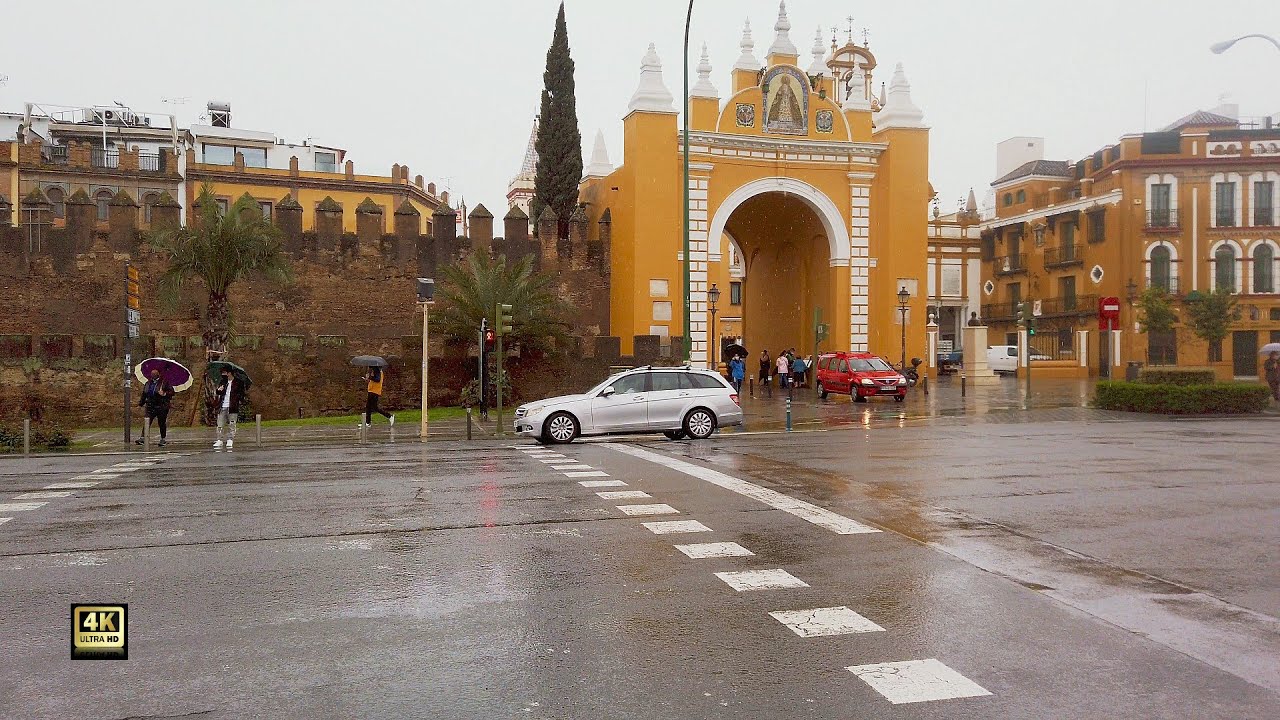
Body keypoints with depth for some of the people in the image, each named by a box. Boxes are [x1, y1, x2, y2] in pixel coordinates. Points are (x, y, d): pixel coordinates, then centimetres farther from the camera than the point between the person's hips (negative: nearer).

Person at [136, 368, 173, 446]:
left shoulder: (164, 382, -4)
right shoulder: (148, 383, 13)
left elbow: (172, 392, -7)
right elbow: (144, 394, 22)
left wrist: (165, 394, -23)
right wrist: (141, 402, 16)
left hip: (162, 407, -4)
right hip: (150, 406, 4)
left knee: (162, 423, 2)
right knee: (147, 422, -2)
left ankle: (163, 439, 13)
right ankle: (142, 438, -2)